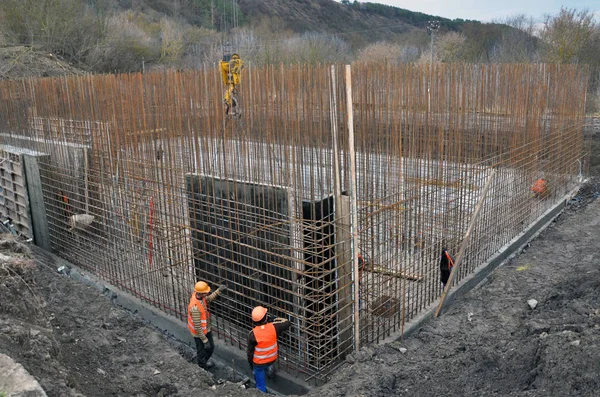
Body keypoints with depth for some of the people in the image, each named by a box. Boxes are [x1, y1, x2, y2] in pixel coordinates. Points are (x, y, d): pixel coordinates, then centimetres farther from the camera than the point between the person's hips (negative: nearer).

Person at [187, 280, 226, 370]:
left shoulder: (197, 294, -14)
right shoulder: (195, 307, -39)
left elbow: (208, 299, 10)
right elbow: (197, 327, -30)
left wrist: (219, 290, -1)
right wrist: (205, 341, -22)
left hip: (206, 329, 8)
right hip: (200, 332, -8)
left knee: (211, 347, 27)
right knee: (202, 351, 17)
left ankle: (204, 362, 52)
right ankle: (203, 368, 41)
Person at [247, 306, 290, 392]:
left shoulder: (253, 334, -28)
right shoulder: (273, 327, -24)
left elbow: (250, 351, -13)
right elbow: (287, 323, -5)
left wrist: (250, 364, 4)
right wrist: (278, 319, 14)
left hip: (259, 362, -2)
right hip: (272, 359, 3)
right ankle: (269, 368, 32)